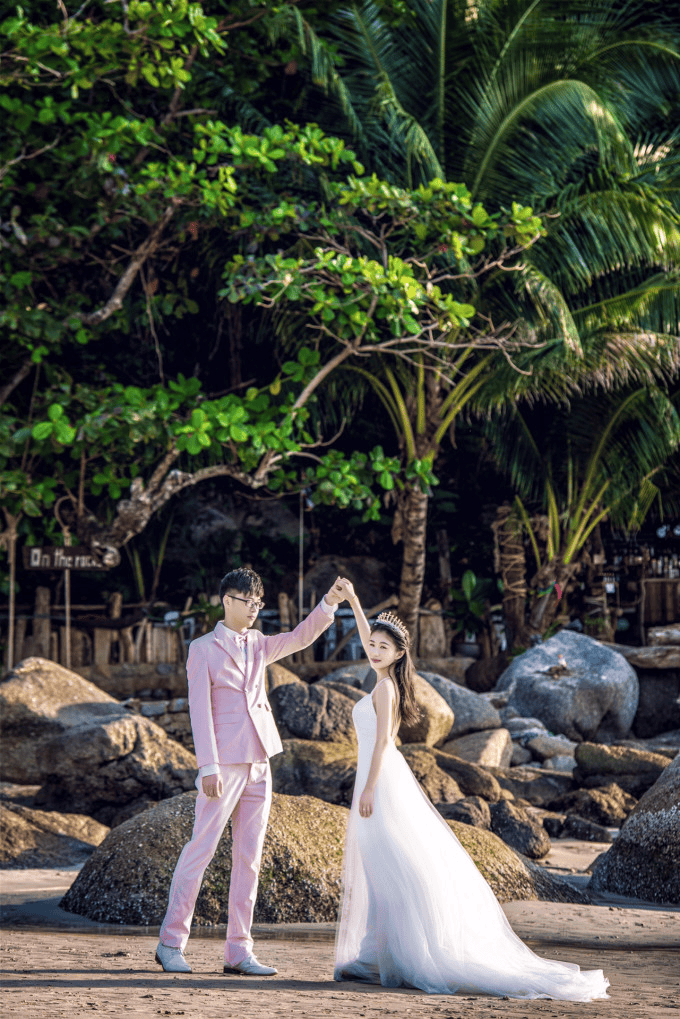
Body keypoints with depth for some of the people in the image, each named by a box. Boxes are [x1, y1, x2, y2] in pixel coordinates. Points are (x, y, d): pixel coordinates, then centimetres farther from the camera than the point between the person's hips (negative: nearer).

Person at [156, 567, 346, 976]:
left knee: (250, 856, 5)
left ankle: (239, 950, 8)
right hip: (225, 764, -6)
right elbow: (200, 708, -8)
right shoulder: (203, 649, -1)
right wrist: (208, 766, -15)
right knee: (201, 849, -6)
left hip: (259, 763, 6)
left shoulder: (259, 645, 16)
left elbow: (301, 637, 8)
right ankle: (171, 942, 2)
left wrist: (330, 602, -9)